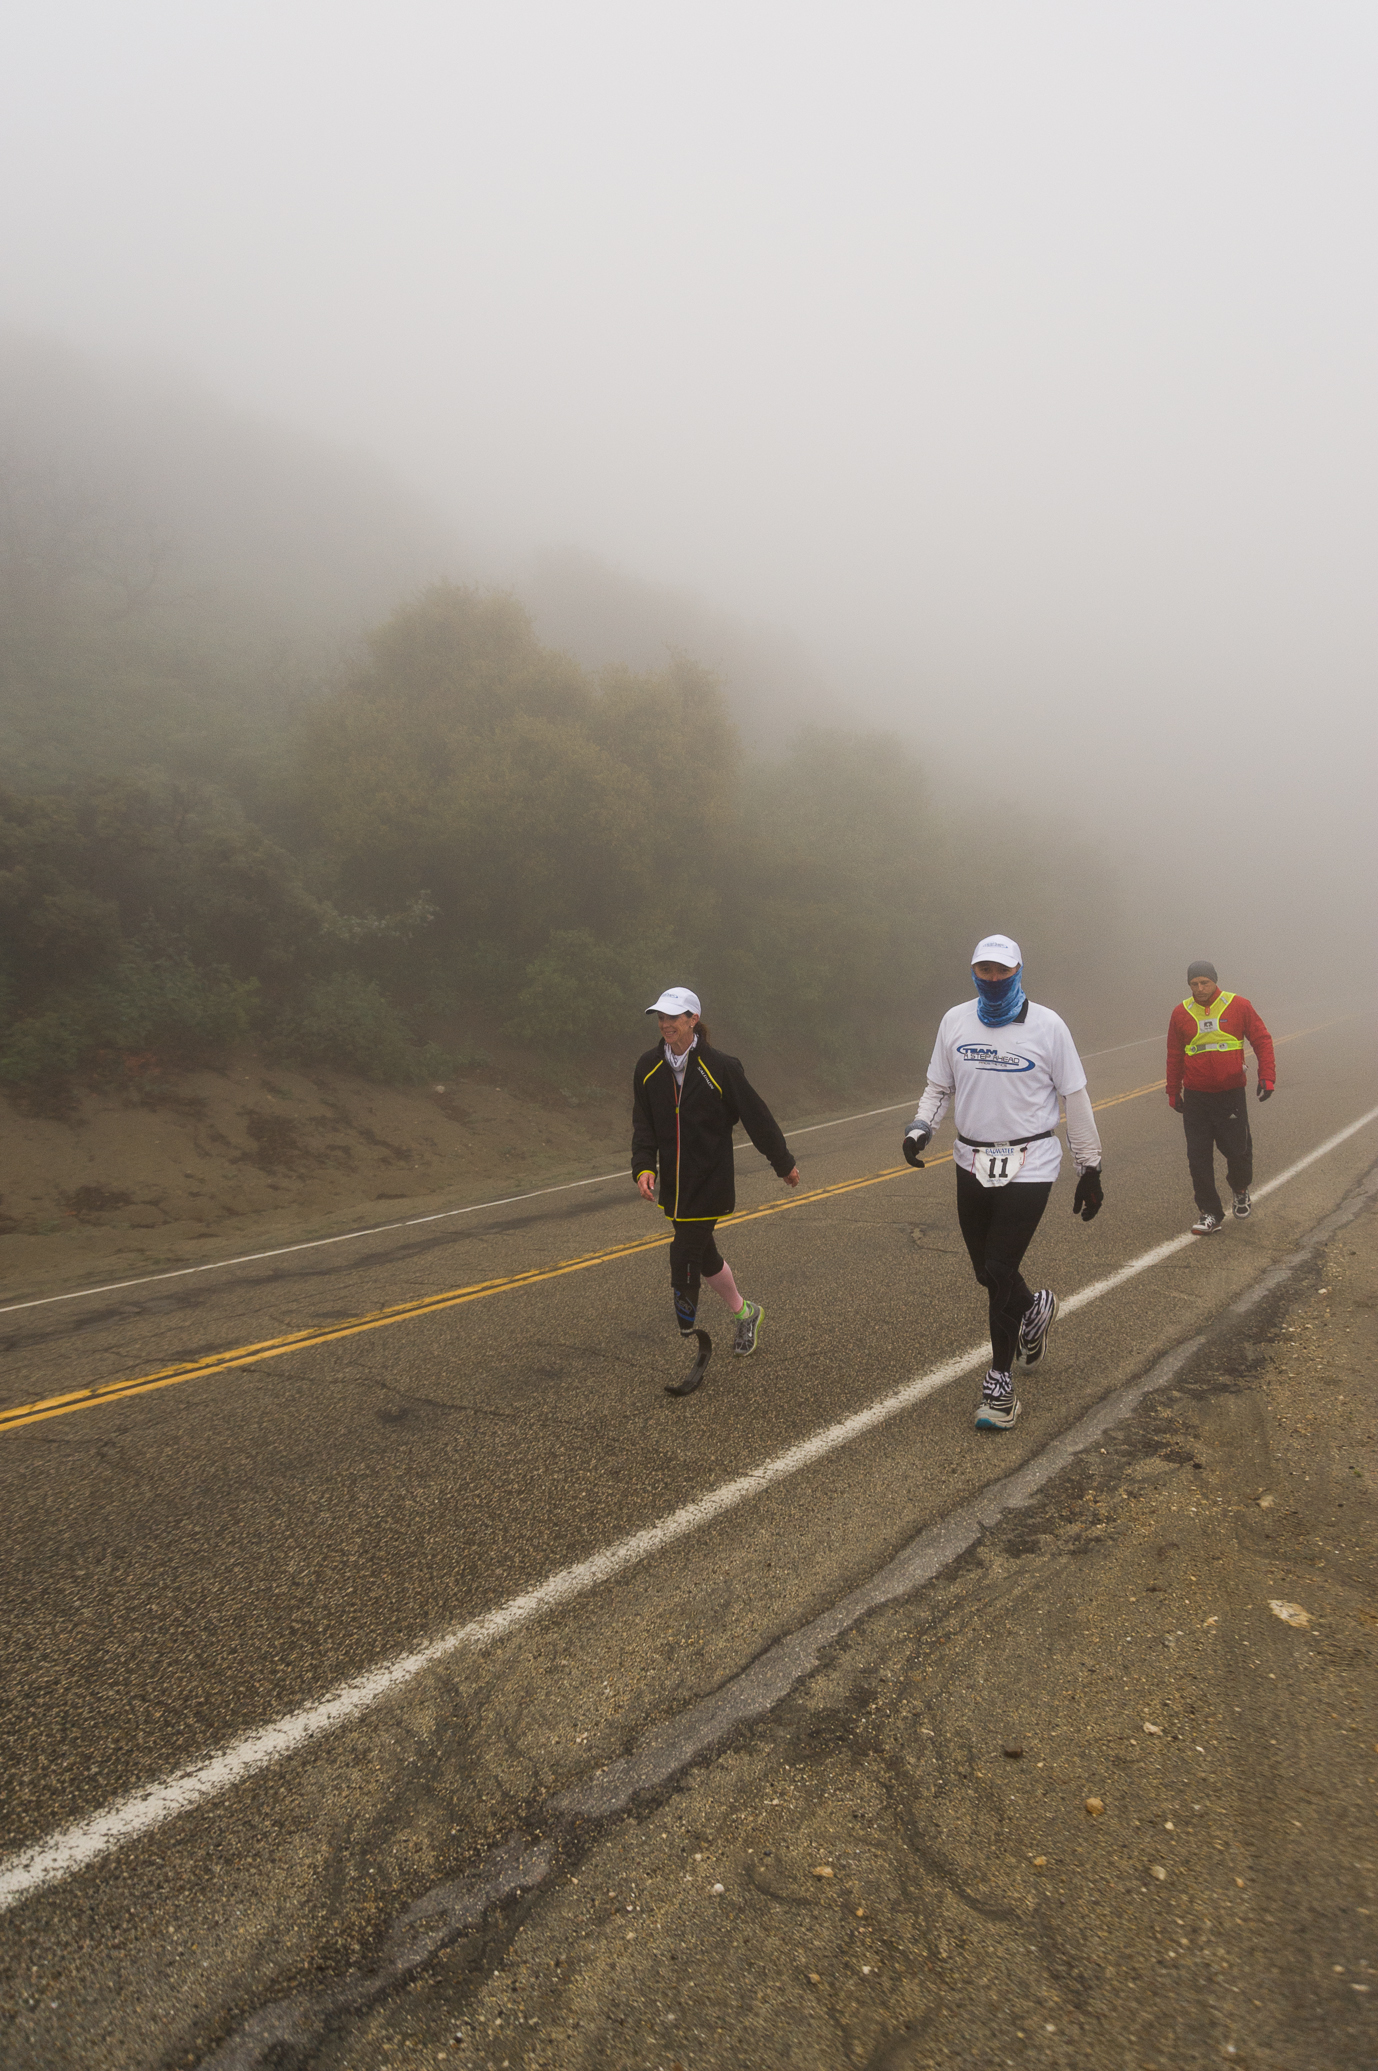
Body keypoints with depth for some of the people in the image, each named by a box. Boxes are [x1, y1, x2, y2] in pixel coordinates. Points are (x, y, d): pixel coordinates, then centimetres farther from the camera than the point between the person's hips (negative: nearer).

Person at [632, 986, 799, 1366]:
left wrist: (784, 1163, 4)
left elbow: (756, 1117, -4)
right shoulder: (648, 1068, 0)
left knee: (684, 1262, -9)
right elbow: (643, 1125, 2)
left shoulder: (720, 1067, -13)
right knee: (703, 1255, 18)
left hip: (710, 1182, -6)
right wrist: (644, 1167, -15)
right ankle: (744, 1313, 41)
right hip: (673, 1183, 6)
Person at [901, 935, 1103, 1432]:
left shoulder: (1047, 1025, -7)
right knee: (986, 1271, 12)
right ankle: (1035, 1307, 46)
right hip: (973, 1162, 4)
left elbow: (1075, 1098, -1)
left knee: (1000, 1271, -9)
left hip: (1031, 1163, -4)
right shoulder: (954, 1021, 2)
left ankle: (1000, 1379, 8)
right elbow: (938, 1087, 11)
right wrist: (921, 1126, -9)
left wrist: (1090, 1168, 1)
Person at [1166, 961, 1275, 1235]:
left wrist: (1266, 1076, -7)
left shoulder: (1239, 1006, -3)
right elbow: (1174, 1056, 11)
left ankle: (1241, 1191, 37)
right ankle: (1210, 1214, 10)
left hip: (1232, 1094, -1)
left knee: (1238, 1150, 5)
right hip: (1196, 1097, 1)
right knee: (1198, 1158, 0)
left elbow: (1262, 1040, 2)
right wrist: (1173, 1092, 14)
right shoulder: (1181, 1013, 1)